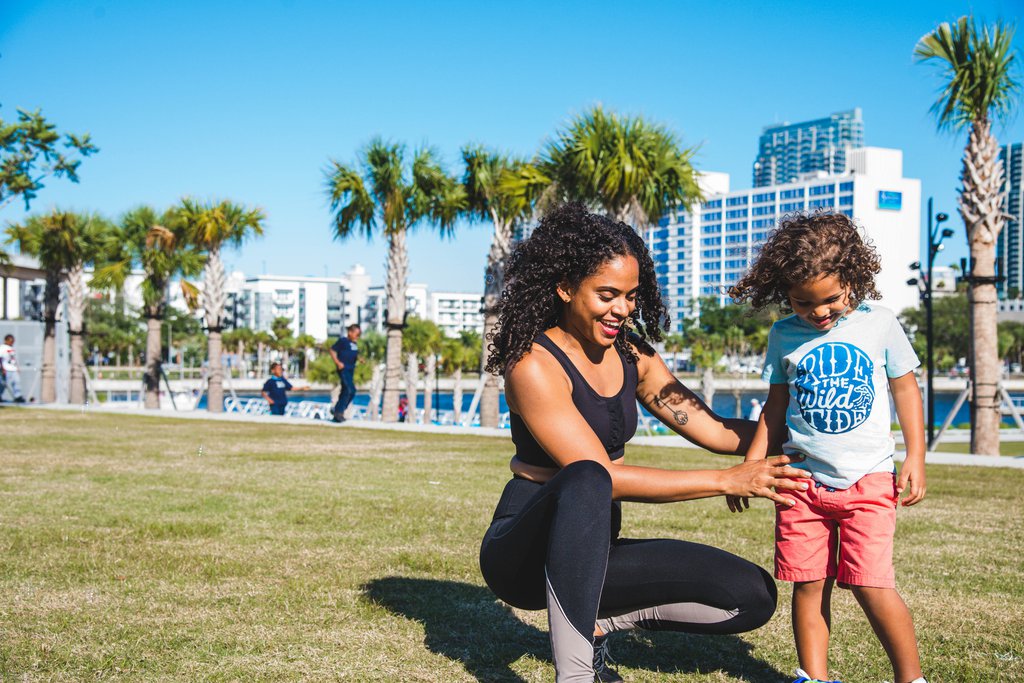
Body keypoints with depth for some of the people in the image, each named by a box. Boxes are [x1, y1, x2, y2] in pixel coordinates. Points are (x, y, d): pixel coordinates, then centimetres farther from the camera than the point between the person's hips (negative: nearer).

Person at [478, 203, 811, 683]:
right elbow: (605, 478, -25)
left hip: (591, 553, 7)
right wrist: (728, 481, -27)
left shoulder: (631, 356, 5)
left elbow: (714, 431, 5)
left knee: (753, 595, -5)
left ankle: (597, 622, 5)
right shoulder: (535, 365, -18)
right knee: (585, 480, -40)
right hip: (525, 551, -7)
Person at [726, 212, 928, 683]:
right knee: (808, 584, 3)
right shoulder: (784, 336, 4)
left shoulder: (879, 325, 0)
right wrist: (750, 467, 7)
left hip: (868, 478, -2)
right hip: (803, 478, 3)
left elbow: (905, 388, 8)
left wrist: (915, 458, 1)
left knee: (871, 584, -10)